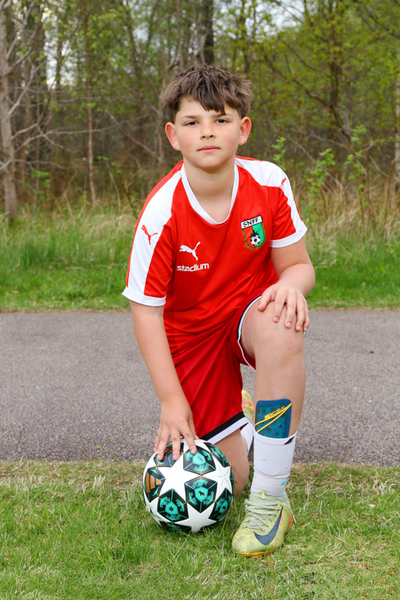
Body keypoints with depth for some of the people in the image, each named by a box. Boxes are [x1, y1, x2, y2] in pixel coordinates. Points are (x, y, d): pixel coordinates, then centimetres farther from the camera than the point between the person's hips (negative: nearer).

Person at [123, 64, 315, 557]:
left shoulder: (269, 184, -16)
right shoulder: (161, 214, -22)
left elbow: (297, 263, -5)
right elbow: (145, 310, -15)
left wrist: (291, 282, -32)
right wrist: (171, 400, -18)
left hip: (252, 309, 1)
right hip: (191, 333, -1)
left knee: (281, 328, -39)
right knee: (227, 477, -5)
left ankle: (270, 498, -26)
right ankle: (237, 415, 36)